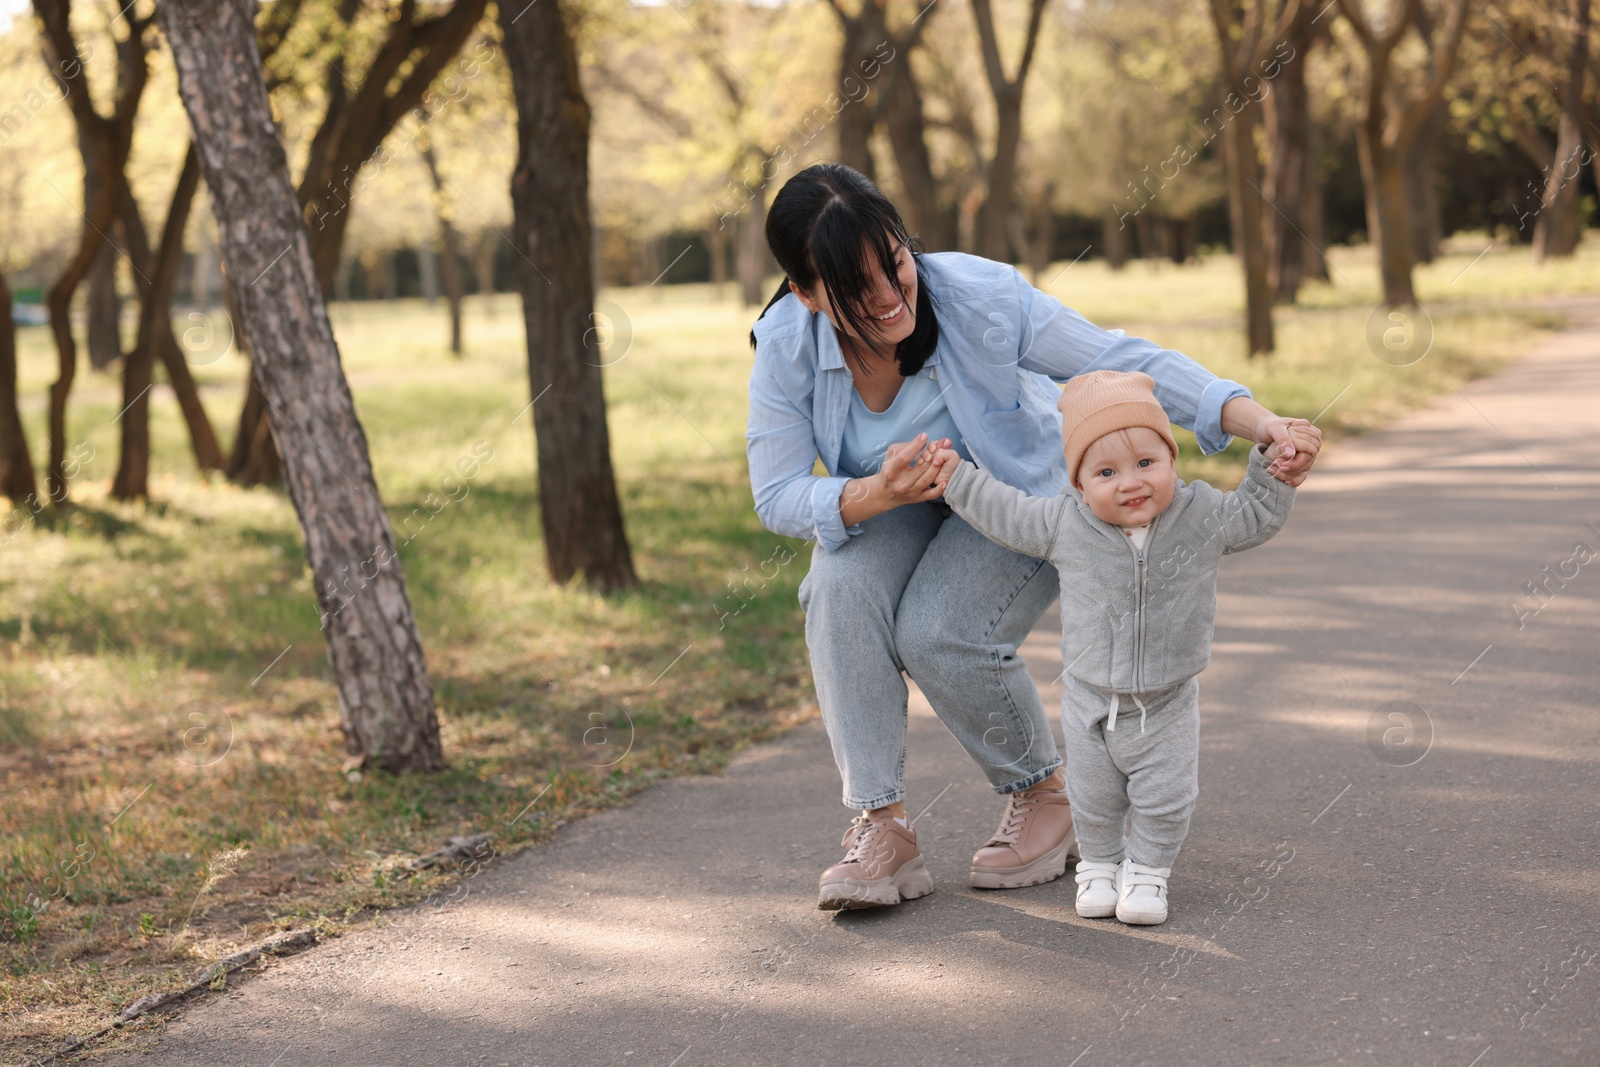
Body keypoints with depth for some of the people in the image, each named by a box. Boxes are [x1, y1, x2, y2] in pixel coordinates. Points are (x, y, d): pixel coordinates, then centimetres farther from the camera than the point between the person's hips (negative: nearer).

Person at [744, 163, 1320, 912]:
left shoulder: (980, 298, -32)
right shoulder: (785, 345, -24)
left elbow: (1124, 361, -29)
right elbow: (777, 496, -21)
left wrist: (1265, 424, -40)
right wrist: (877, 496, -42)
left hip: (1022, 492, -2)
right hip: (880, 502, 3)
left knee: (937, 633, -28)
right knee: (840, 587, -30)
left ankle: (1045, 800, -1)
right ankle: (881, 829, -23)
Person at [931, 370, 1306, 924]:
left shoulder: (1201, 516, -14)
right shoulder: (1065, 523, -14)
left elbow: (1257, 515, 0)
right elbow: (1007, 515, 3)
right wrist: (957, 478, 3)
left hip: (1167, 705, -1)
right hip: (1090, 703, 1)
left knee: (1164, 800, 7)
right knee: (1094, 799, 16)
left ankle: (1147, 870, 28)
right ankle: (1099, 864, 38)